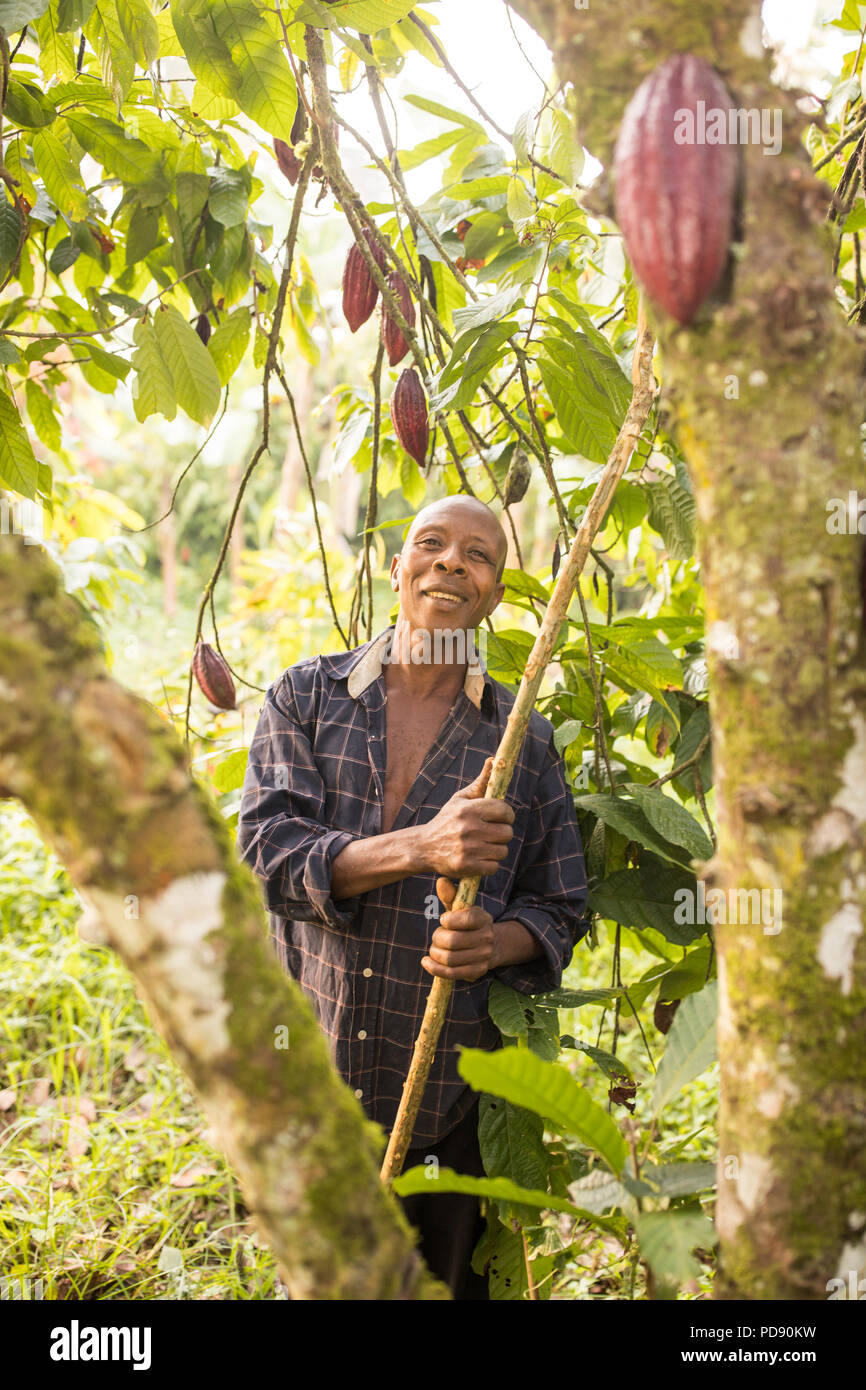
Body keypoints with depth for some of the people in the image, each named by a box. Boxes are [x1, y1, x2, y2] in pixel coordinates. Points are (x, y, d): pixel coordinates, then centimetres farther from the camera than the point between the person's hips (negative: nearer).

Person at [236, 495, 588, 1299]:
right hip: (308, 1076, 1)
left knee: (452, 1282, 11)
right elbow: (266, 852, -12)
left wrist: (494, 941, -18)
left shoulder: (525, 739, 1)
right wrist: (419, 849, -26)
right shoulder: (305, 696, 1)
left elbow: (559, 909, 5)